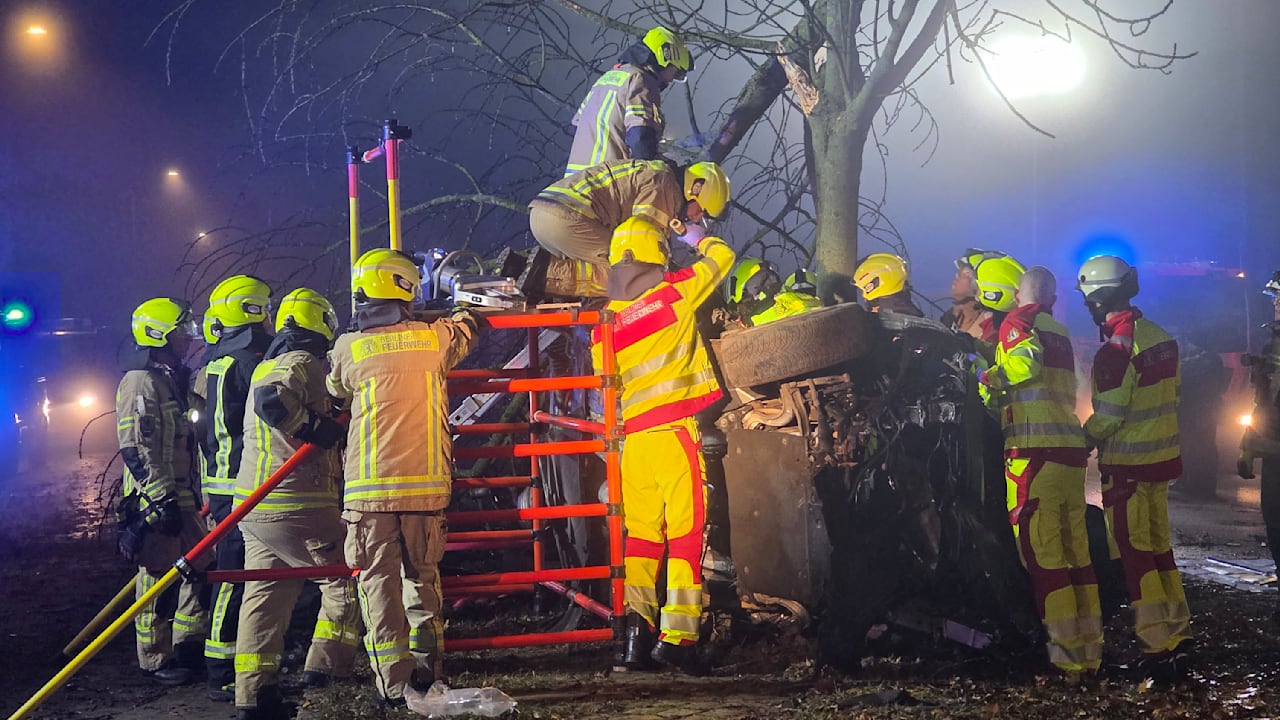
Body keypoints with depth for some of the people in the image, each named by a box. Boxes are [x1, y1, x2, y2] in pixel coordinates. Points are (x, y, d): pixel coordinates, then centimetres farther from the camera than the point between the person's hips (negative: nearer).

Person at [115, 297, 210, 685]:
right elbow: (136, 448, -21)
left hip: (182, 496, 10)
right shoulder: (142, 381, -14)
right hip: (154, 500, -10)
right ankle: (156, 660, 7)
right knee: (159, 579, -3)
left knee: (201, 567, 13)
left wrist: (196, 493, 24)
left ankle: (187, 646, 25)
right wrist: (162, 498, -24)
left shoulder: (174, 378, 17)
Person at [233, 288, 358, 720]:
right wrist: (317, 429, -20)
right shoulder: (302, 363, -10)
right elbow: (272, 400, -29)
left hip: (253, 506, 9)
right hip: (296, 505, -9)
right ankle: (325, 666, 2)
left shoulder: (266, 367, 20)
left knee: (264, 595, 9)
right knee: (345, 577, 6)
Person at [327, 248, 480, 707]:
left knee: (380, 582, 3)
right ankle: (429, 670, 17)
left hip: (370, 488, -2)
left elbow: (335, 388, 20)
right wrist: (464, 312, 47)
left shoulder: (350, 348, -2)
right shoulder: (434, 338, 3)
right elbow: (467, 326, 26)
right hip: (427, 485, 2)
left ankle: (394, 682, 2)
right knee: (424, 576, 17)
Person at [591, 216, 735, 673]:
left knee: (642, 532, 10)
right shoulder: (674, 292, -3)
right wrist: (701, 240, 34)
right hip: (676, 429, -5)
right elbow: (722, 257, 13)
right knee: (687, 531, -3)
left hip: (634, 435, 5)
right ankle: (677, 633, -8)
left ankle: (636, 627, 0)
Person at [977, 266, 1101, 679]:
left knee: (1041, 554, -6)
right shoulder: (1060, 333, 22)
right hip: (1072, 450, 8)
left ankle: (1066, 657, -9)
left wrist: (988, 378, -7)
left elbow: (1026, 362, -20)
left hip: (1034, 452, -7)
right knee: (1076, 552, 11)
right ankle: (1090, 652, 15)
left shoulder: (1017, 321, 0)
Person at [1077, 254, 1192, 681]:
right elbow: (1166, 398, 12)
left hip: (1128, 464, -8)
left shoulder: (1116, 349, -20)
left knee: (1135, 554, -2)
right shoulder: (1160, 337, 6)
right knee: (1159, 547, 16)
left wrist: (1083, 439, -2)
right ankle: (1179, 638, 22)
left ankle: (1158, 648, -3)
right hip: (1163, 456, 8)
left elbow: (1108, 416, -19)